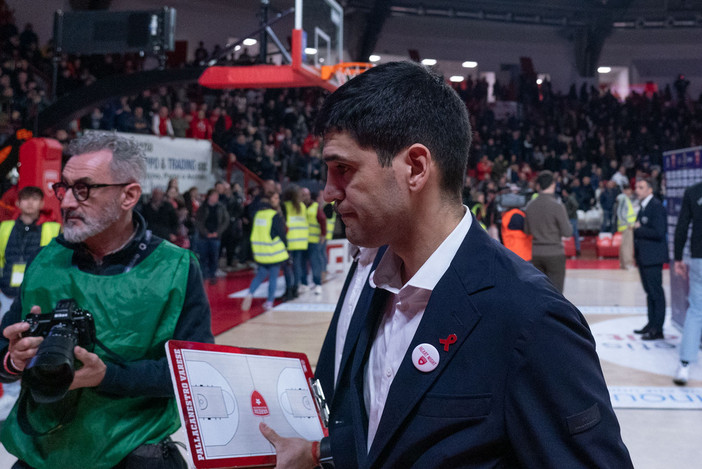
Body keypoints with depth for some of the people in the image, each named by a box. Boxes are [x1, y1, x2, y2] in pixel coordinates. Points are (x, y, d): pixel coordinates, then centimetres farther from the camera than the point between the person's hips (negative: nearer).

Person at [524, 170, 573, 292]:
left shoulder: (530, 205, 0)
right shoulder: (557, 206, -16)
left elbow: (527, 230, 9)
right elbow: (567, 232, -12)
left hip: (536, 254, 5)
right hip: (555, 254, -5)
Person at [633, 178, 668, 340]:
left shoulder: (656, 206, -13)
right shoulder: (643, 207, 17)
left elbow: (659, 232, -21)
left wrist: (638, 229, -12)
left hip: (653, 257, -10)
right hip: (644, 256, 10)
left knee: (656, 293, -5)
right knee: (650, 292, 14)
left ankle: (657, 329, -2)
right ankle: (651, 324, 22)